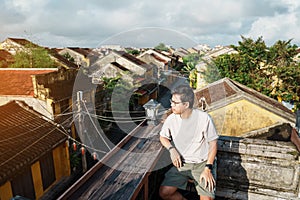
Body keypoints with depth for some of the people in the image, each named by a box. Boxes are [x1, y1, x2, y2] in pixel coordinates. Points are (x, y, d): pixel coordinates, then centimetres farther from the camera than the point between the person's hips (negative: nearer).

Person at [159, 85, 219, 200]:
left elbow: (213, 144, -6)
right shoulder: (171, 119, -6)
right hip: (181, 163, 3)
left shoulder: (204, 118, -14)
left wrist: (207, 169, -13)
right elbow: (163, 137, 11)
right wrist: (172, 149, -9)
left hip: (201, 164, -2)